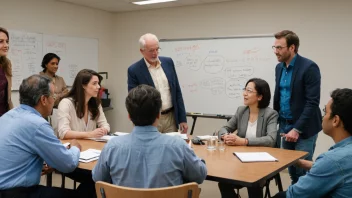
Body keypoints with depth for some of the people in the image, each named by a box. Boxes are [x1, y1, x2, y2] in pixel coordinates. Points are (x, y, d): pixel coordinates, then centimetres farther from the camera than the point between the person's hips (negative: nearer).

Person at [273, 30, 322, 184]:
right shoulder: (279, 67, 7)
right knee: (292, 170, 13)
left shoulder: (309, 67, -16)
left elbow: (312, 102, -19)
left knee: (303, 170, -2)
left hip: (304, 128, -7)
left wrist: (297, 129, -21)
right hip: (285, 126, 7)